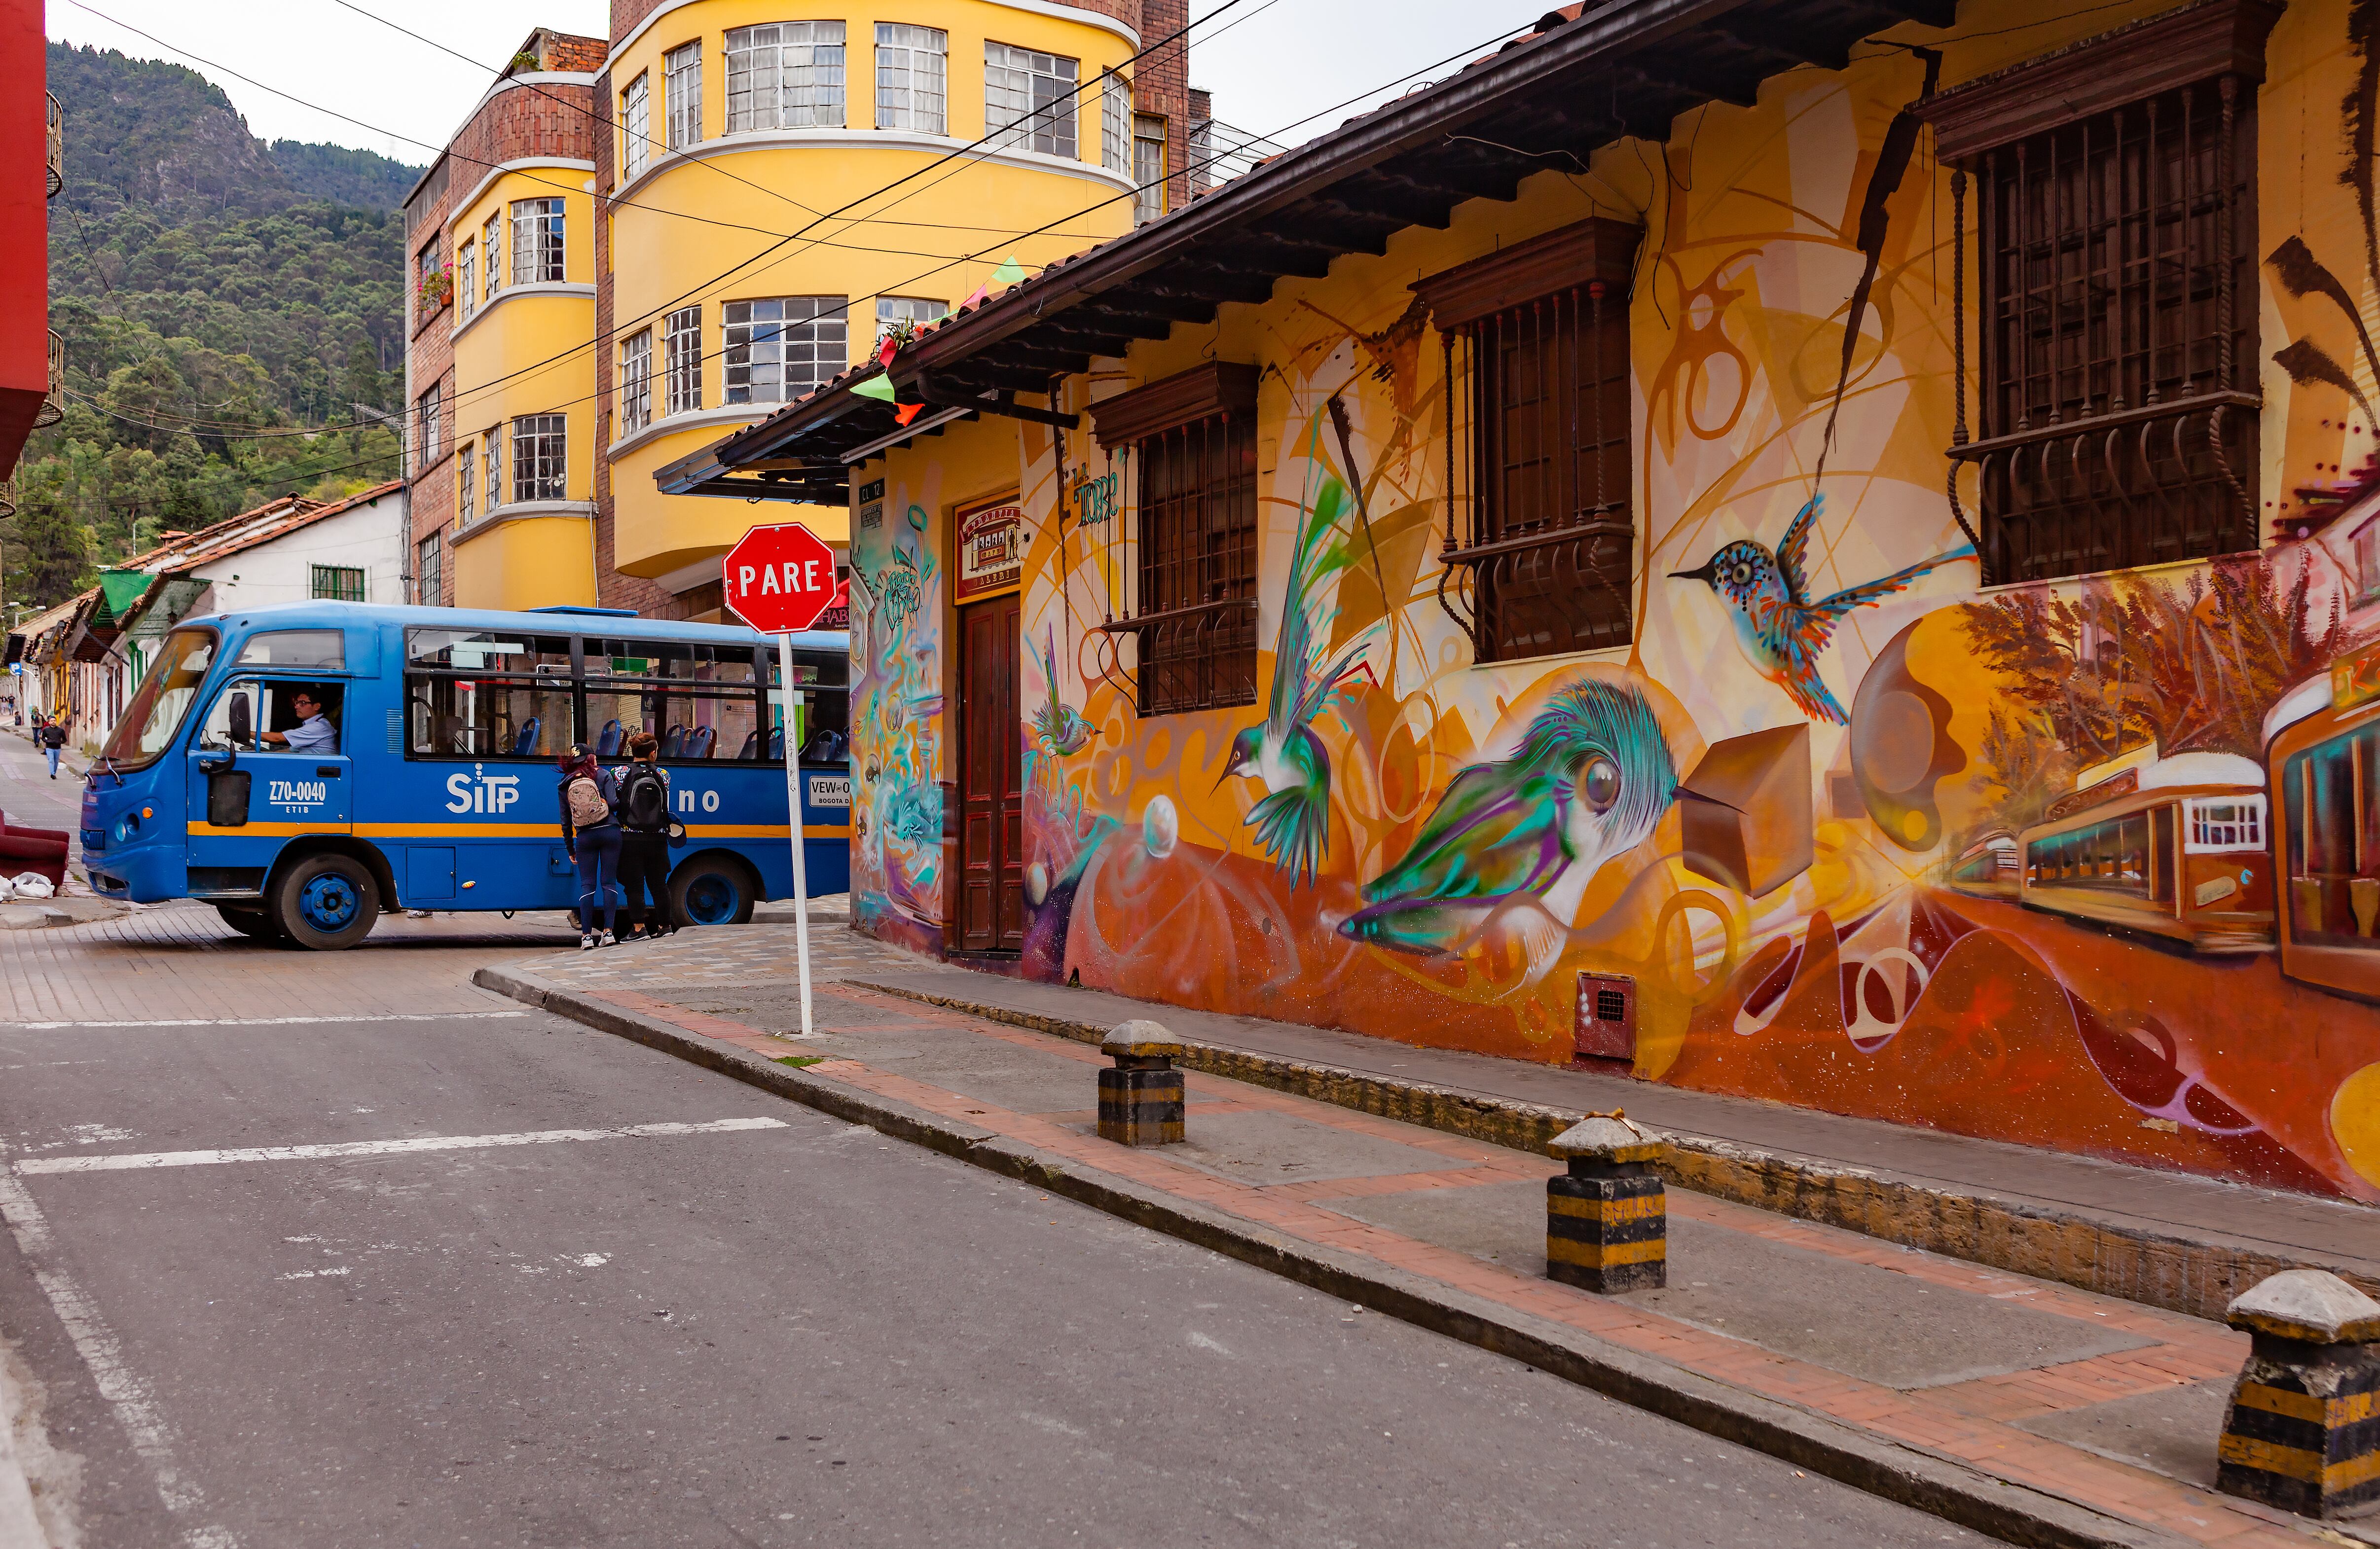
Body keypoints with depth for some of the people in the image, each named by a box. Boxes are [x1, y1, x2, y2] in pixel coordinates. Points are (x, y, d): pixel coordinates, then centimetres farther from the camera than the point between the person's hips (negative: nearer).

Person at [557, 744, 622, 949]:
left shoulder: (565, 786, 9)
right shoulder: (603, 775, 1)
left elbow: (565, 821, 12)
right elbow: (613, 803, -11)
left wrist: (570, 850, 19)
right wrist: (621, 798, 14)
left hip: (584, 838, 1)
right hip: (609, 832, -1)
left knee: (587, 885, 4)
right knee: (609, 882, 3)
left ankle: (586, 936, -2)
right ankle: (608, 932, -3)